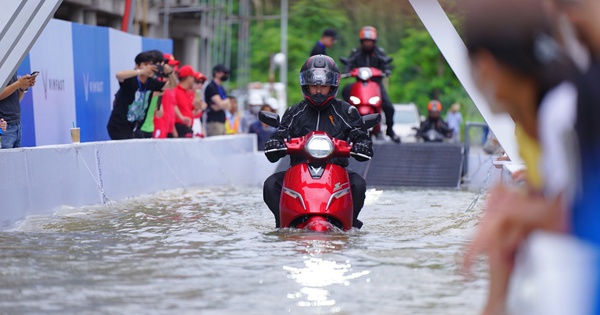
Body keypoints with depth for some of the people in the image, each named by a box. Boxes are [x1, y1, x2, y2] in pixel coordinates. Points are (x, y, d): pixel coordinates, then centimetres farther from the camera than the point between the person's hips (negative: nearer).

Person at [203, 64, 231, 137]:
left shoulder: (221, 88, 20)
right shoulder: (211, 87, -7)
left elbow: (227, 105, 10)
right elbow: (220, 103, -15)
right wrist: (226, 102, 6)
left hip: (222, 120, 9)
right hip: (214, 122, -9)